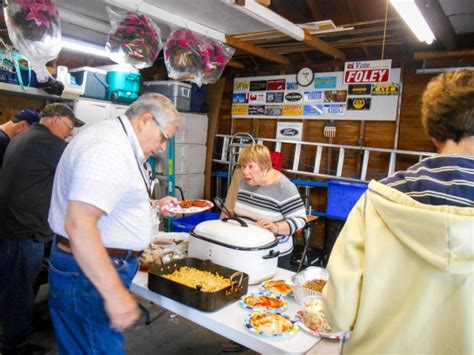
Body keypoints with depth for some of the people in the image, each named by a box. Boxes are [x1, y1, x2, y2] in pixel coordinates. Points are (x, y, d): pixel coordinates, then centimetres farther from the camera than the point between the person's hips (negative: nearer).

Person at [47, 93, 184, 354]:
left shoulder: (115, 140, 12)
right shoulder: (110, 148, -23)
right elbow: (79, 225, -31)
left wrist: (152, 207, 17)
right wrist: (115, 293, -29)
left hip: (93, 265, 10)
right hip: (91, 274, -10)